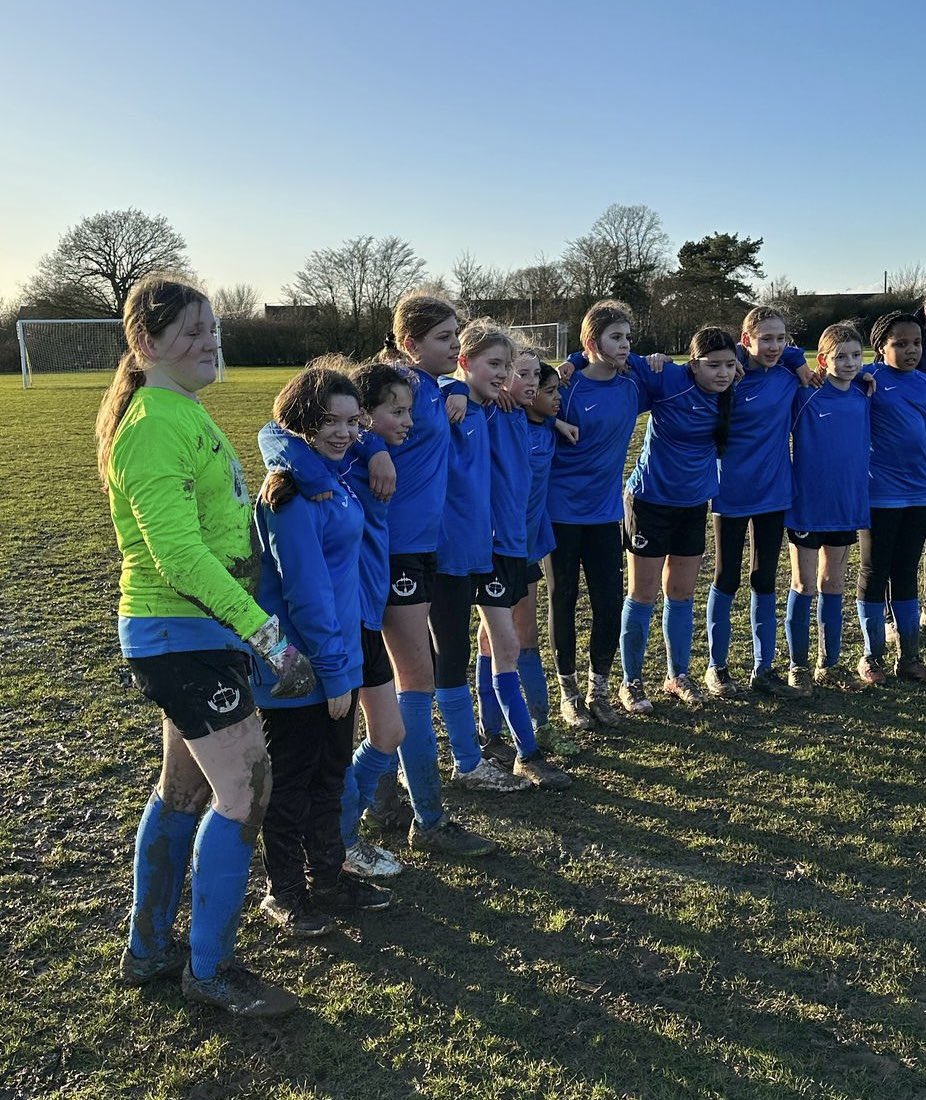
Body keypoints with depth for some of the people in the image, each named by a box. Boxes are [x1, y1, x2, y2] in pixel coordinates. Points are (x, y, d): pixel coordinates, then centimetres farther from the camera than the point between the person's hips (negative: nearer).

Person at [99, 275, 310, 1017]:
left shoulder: (184, 413, 12)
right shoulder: (153, 426, -19)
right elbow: (178, 553, -25)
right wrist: (268, 634, -25)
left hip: (200, 631, 10)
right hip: (182, 634, -10)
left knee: (187, 788, 17)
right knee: (245, 790, -5)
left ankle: (148, 949, 32)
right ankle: (210, 970, 13)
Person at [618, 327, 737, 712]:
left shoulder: (728, 395, -2)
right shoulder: (668, 381, -19)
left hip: (694, 504, 5)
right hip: (650, 501, -5)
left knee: (681, 594, 14)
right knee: (643, 595, 3)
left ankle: (678, 676, 29)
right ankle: (631, 681, 17)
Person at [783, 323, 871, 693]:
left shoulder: (862, 399, 4)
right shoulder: (804, 397, -10)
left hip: (846, 506, 5)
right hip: (807, 506, -5)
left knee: (833, 586, 13)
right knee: (804, 586, 5)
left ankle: (829, 664, 24)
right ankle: (798, 666, 17)